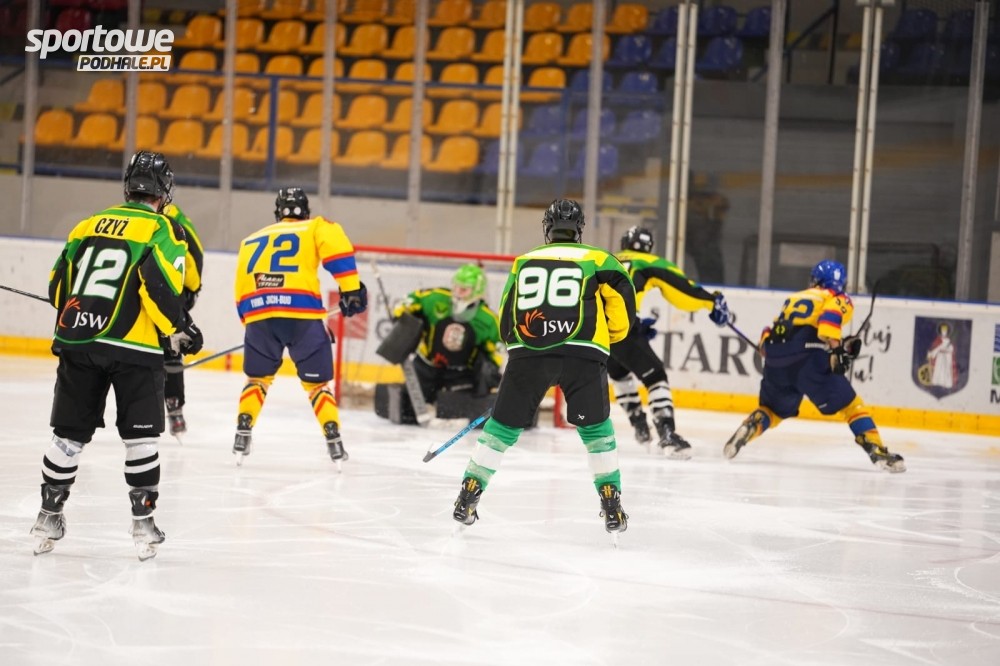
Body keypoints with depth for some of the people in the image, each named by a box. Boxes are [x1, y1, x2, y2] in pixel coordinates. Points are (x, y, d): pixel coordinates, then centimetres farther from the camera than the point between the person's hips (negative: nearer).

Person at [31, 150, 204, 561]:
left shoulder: (89, 226, 14)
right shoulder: (163, 231, -1)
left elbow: (58, 286, 16)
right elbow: (159, 288, -16)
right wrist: (182, 328, -3)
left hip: (77, 341, 4)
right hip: (133, 348, -4)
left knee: (70, 433, 12)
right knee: (141, 434, 5)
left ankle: (49, 516, 17)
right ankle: (143, 521, 4)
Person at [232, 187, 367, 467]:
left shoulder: (251, 241, 27)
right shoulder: (315, 227, 16)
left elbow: (242, 291, 24)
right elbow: (335, 246, -5)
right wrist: (350, 288, -5)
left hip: (258, 311, 2)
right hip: (302, 314, -2)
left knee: (257, 377, 22)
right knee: (316, 381, 9)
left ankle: (243, 435, 11)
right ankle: (334, 442, 2)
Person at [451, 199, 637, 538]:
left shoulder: (523, 263, 24)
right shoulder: (597, 259, 17)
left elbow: (505, 323, 24)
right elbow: (622, 295, 3)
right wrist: (610, 336, 20)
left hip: (528, 351, 2)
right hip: (583, 353, -2)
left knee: (503, 425, 14)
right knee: (596, 429, 13)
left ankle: (468, 496, 12)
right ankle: (612, 505, 6)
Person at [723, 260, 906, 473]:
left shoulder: (794, 298, 33)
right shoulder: (839, 300, 15)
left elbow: (768, 336, 27)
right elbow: (829, 319, -10)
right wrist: (836, 350, -15)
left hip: (776, 360, 5)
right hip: (808, 358, -5)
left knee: (774, 410, 25)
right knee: (851, 404, 3)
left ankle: (747, 429, -2)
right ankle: (877, 451, -9)